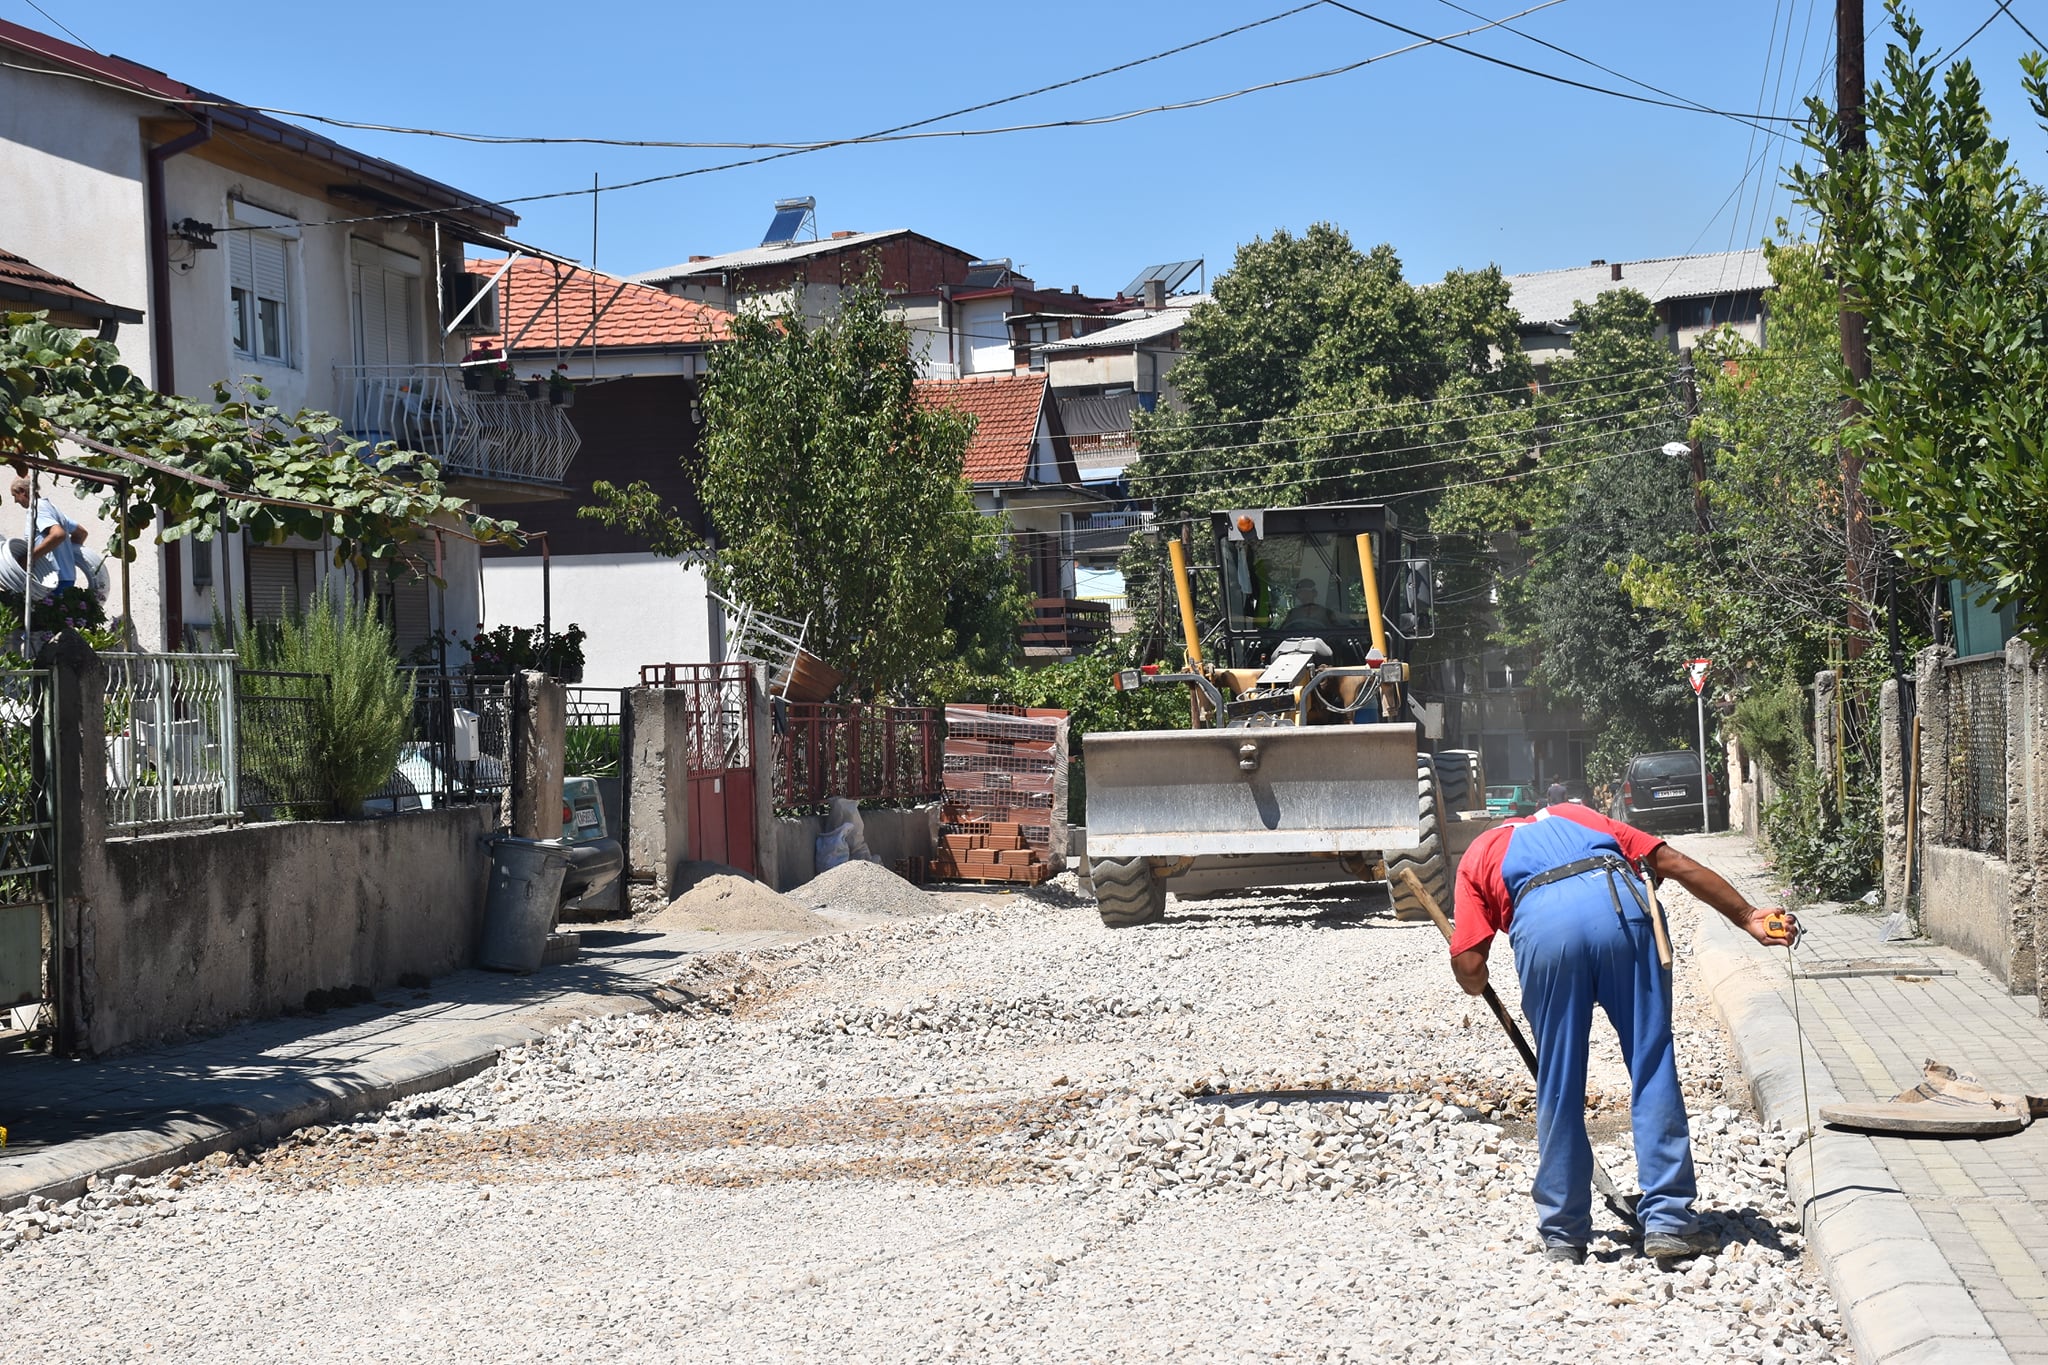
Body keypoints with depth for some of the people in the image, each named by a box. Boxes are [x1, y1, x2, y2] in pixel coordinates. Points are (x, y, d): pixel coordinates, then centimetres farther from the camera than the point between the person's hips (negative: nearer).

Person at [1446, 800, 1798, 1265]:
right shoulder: (1577, 816, 40)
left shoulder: (1477, 855, 32)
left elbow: (1469, 966, 17)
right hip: (1619, 903, 1)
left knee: (1558, 1088, 11)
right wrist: (1748, 917, 27)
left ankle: (1563, 1235, 19)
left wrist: (1477, 984, 41)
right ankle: (1668, 1221, 11)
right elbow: (1675, 863, 27)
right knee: (1653, 1070, 10)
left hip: (1542, 924, -1)